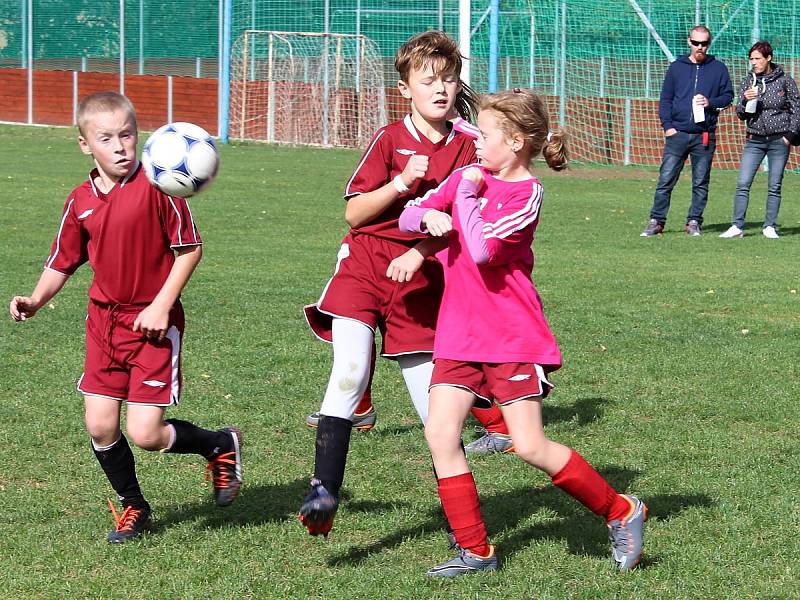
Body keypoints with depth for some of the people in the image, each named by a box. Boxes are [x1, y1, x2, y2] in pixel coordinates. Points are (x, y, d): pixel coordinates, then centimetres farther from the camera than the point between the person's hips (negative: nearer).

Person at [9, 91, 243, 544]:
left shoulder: (156, 185, -14)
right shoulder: (81, 201, 2)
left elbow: (190, 248, -9)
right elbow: (63, 264, 12)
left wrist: (162, 305, -15)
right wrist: (36, 300, -5)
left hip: (153, 323, -5)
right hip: (104, 320, 5)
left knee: (145, 434, -9)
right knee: (100, 425, 3)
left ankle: (221, 446, 20)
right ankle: (134, 507, 27)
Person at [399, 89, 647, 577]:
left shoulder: (527, 193, -10)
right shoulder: (467, 176, 8)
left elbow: (482, 249, -22)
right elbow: (409, 215, 11)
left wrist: (467, 195, -13)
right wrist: (428, 216, -9)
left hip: (514, 337, -6)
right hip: (460, 335, 6)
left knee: (531, 446, -9)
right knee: (440, 433, -6)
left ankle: (621, 512, 11)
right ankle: (475, 551, 3)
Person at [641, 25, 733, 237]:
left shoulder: (718, 68, 8)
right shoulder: (676, 67, 9)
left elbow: (728, 95, 10)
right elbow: (665, 99, 10)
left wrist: (711, 103, -10)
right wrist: (667, 125, -2)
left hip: (705, 136, 0)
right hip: (677, 133, 0)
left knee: (701, 182, 4)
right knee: (666, 179, -5)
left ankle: (694, 222, 12)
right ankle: (656, 221, -2)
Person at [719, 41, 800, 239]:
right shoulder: (748, 82, 4)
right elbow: (741, 115, 5)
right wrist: (745, 100, -15)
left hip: (779, 141, -2)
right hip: (755, 140, 2)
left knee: (774, 186, 3)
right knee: (743, 184, -7)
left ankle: (770, 226, 10)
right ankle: (737, 226, -6)